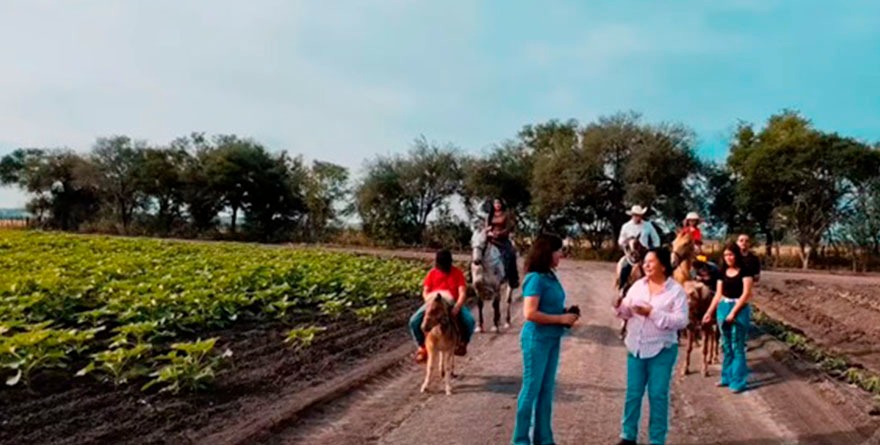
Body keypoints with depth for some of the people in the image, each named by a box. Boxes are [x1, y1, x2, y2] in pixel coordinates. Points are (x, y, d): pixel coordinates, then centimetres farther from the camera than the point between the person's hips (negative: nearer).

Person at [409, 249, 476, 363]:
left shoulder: (457, 273, -4)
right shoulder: (432, 273, 1)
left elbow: (462, 293, -13)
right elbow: (425, 292, -2)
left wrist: (456, 308, -31)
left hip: (453, 304, -1)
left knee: (470, 321, -29)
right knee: (414, 321, -24)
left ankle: (463, 343, 4)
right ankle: (423, 346, 4)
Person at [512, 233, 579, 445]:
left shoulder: (551, 276, 7)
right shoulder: (536, 278, -18)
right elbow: (530, 313, -24)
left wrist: (566, 313, 3)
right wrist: (561, 319, -17)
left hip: (552, 339, 8)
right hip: (537, 339, -8)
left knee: (547, 390, 15)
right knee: (531, 389, 2)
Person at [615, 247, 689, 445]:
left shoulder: (676, 290, -9)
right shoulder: (638, 285, 4)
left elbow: (681, 321, -16)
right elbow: (628, 313, 7)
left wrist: (652, 313, -22)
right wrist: (620, 306, -16)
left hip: (662, 350, -4)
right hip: (636, 347, 4)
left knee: (658, 395, 5)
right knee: (633, 393, 10)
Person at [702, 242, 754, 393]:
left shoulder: (744, 271, -6)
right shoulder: (723, 272, 9)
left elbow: (746, 293, -12)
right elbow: (718, 294, 11)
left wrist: (733, 312, -16)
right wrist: (710, 312, 5)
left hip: (739, 310, -6)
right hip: (723, 308, 6)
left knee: (737, 347, -2)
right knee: (726, 346, 13)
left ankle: (738, 381, 4)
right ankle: (727, 377, 23)